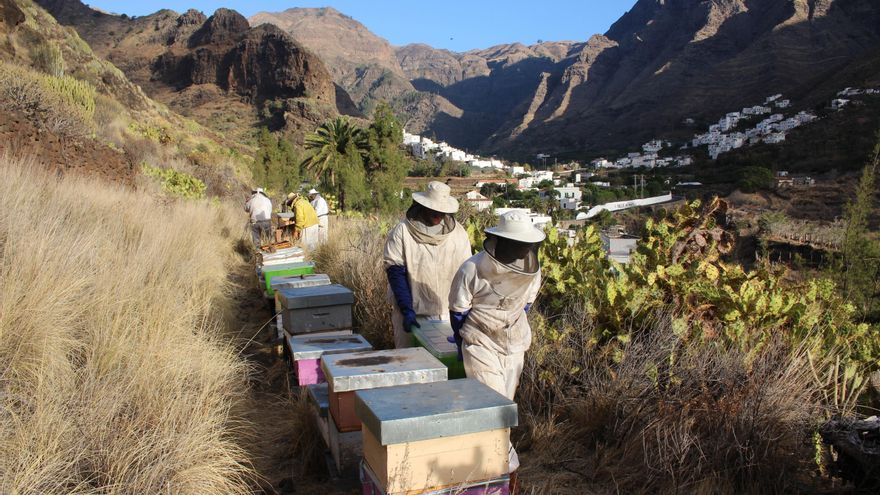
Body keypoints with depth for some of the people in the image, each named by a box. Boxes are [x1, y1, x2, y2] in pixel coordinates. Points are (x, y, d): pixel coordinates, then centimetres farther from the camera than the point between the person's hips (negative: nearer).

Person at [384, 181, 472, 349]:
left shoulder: (458, 233, -2)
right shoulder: (402, 231, -8)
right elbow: (395, 273, -9)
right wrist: (407, 310, -16)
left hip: (447, 312, 2)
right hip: (411, 311, -2)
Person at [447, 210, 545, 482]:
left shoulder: (532, 270, -9)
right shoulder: (473, 269, -22)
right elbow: (458, 309, -8)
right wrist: (464, 343, 2)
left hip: (513, 346, 5)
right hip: (481, 345, -5)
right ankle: (507, 464, 1)